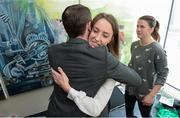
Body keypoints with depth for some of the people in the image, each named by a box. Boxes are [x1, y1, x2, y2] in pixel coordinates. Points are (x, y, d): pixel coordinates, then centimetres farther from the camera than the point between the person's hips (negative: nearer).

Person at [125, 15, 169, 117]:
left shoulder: (157, 50, -22)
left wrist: (151, 95, -17)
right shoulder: (134, 45, -4)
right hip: (130, 88, 5)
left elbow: (163, 75, -17)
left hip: (145, 92, -5)